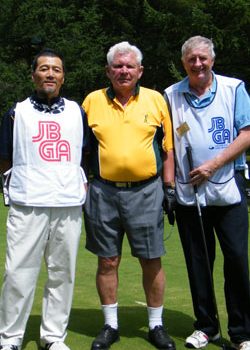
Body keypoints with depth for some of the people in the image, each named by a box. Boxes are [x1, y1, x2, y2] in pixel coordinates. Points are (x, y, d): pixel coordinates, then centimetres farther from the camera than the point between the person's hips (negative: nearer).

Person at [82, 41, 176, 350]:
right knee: (107, 261, 7)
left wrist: (169, 187, 3)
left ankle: (156, 325, 20)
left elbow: (168, 148, 9)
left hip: (146, 192, 0)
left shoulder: (156, 100, 5)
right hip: (103, 192, 1)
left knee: (151, 261, 4)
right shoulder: (92, 101, 6)